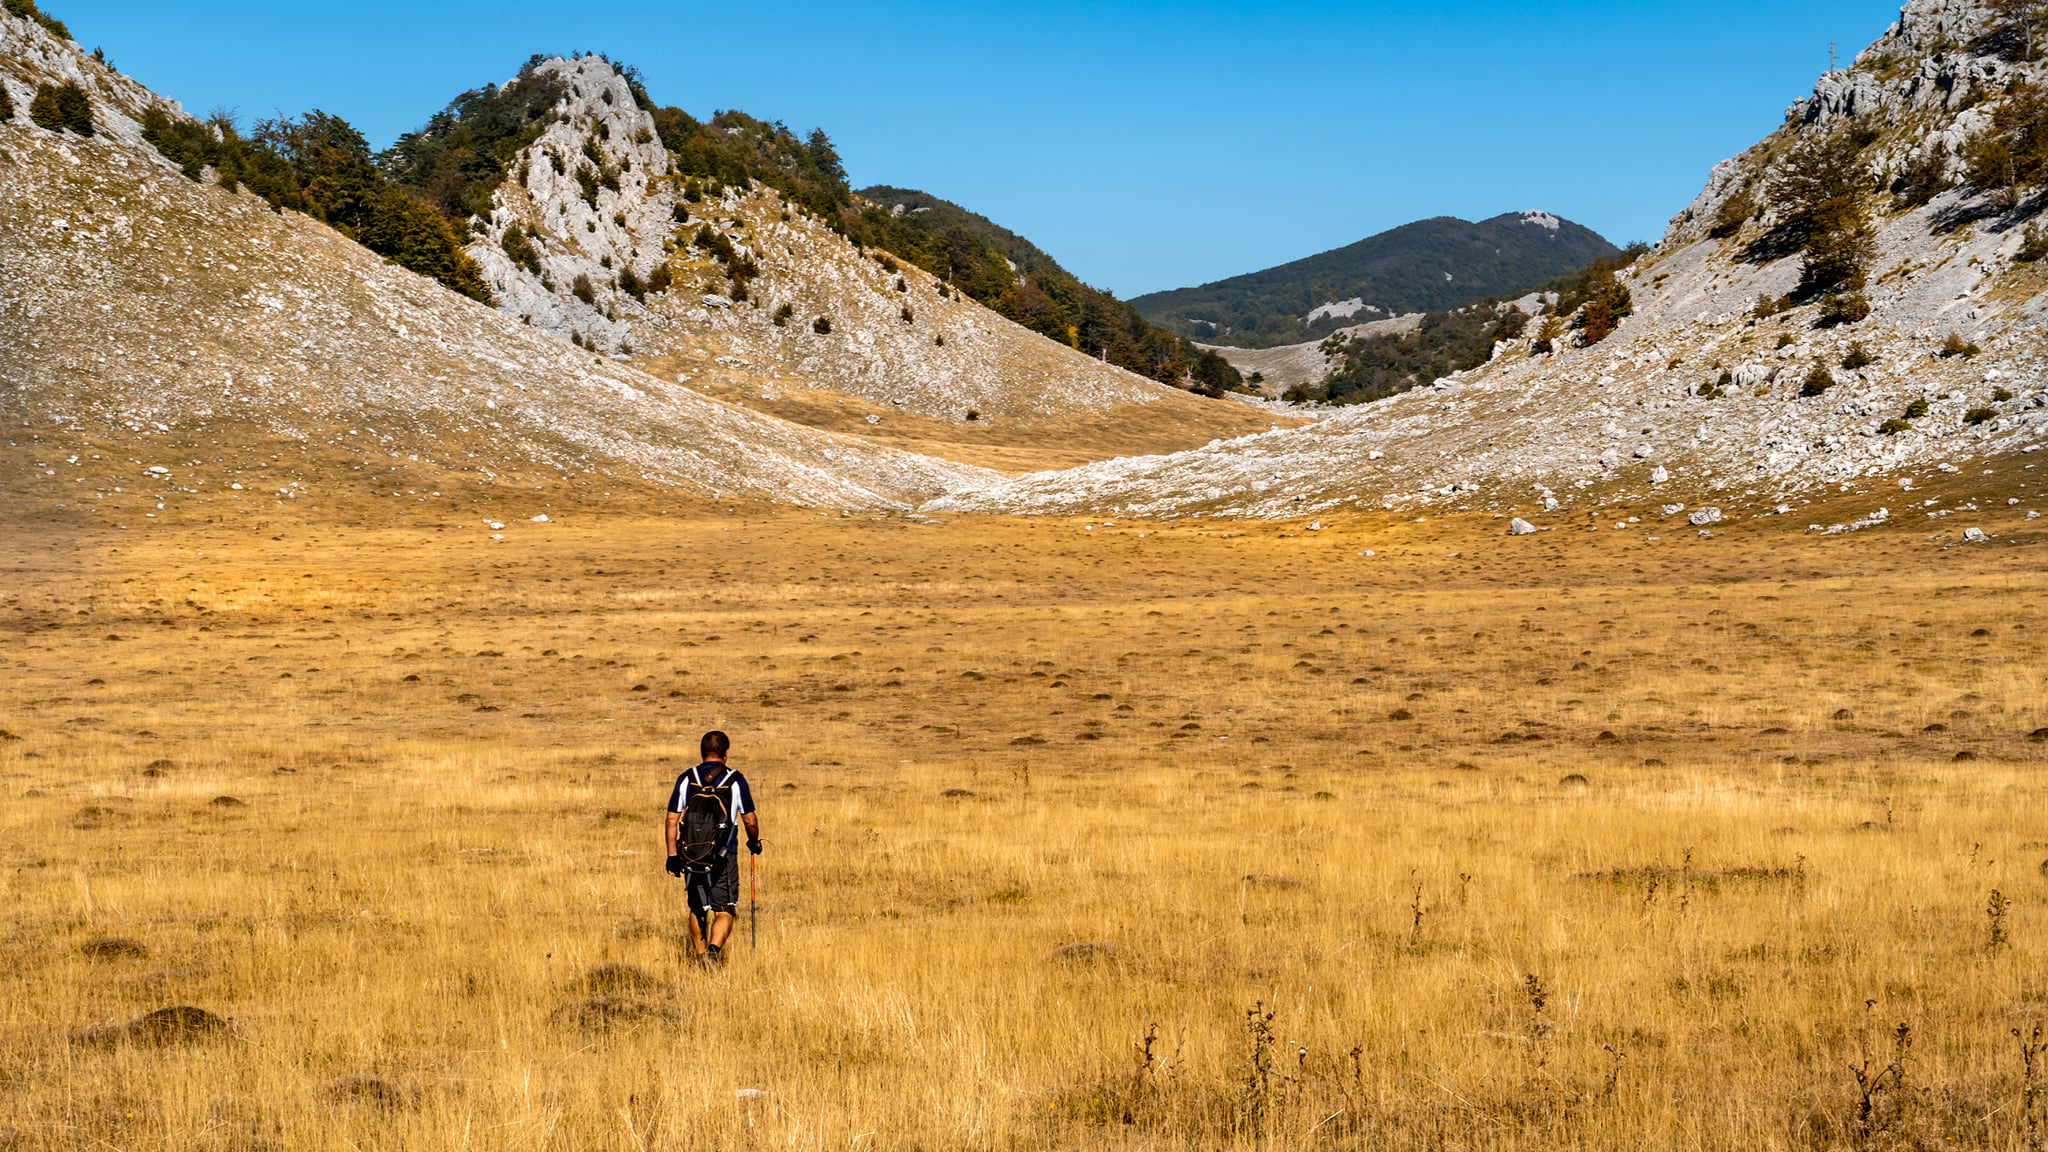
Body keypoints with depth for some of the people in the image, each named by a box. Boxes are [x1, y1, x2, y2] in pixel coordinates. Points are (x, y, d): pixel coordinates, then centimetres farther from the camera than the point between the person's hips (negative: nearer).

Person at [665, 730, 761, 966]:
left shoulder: (686, 779, 1)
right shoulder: (735, 781, -4)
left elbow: (671, 820, 0)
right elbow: (750, 820, 2)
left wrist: (672, 855, 6)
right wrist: (754, 842, 22)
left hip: (692, 857, 3)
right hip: (724, 858, -3)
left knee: (697, 909, 19)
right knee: (724, 911, 1)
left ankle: (700, 955, 27)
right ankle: (714, 948, -22)